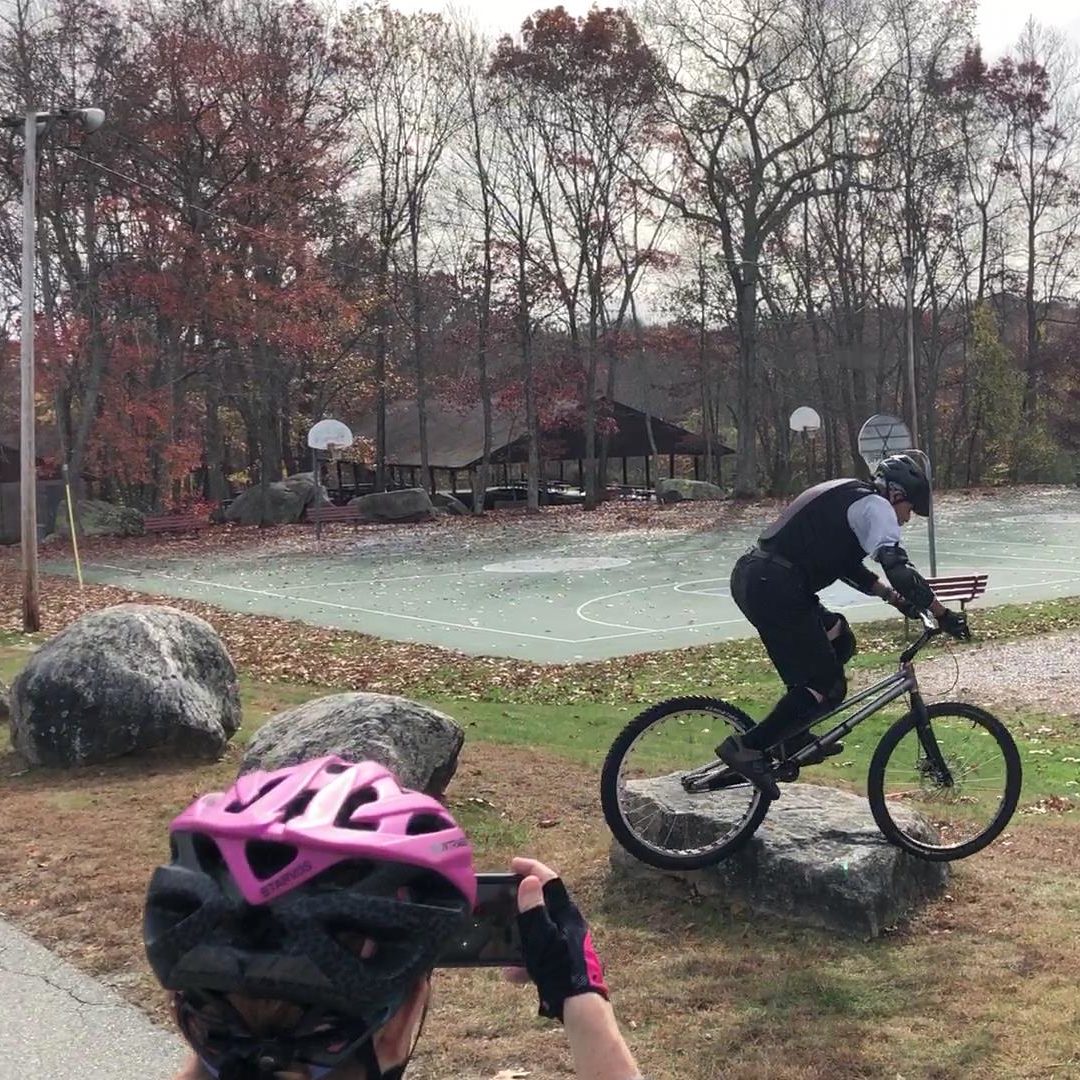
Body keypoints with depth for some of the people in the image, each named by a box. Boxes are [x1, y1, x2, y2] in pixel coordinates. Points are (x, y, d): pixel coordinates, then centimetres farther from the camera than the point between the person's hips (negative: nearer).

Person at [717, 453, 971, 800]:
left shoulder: (847, 498, 27)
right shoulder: (874, 506, -2)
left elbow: (848, 566, 33)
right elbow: (898, 567, -13)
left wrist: (894, 596, 25)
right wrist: (943, 614, -10)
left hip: (750, 576, 10)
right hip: (774, 588, -10)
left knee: (839, 640, 22)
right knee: (828, 687, -3)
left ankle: (792, 738, 19)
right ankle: (748, 747, -5)